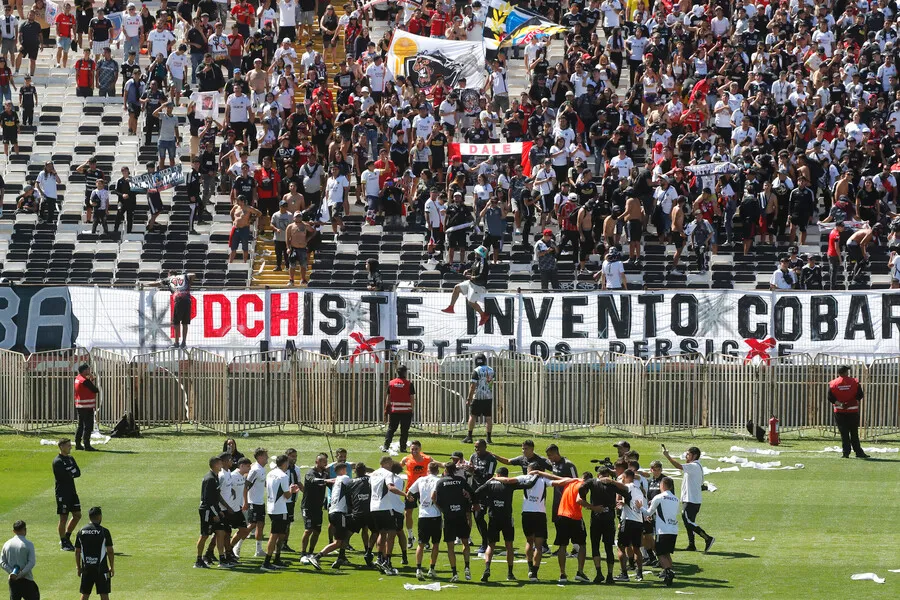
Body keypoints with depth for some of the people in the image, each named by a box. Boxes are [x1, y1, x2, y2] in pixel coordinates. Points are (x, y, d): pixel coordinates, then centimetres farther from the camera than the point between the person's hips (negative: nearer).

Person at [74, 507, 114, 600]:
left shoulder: (81, 531, 3)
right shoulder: (104, 531, -8)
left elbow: (77, 552, 7)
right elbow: (110, 551, -8)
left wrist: (78, 567, 16)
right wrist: (112, 567, 2)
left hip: (86, 568, 4)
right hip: (101, 568, -4)